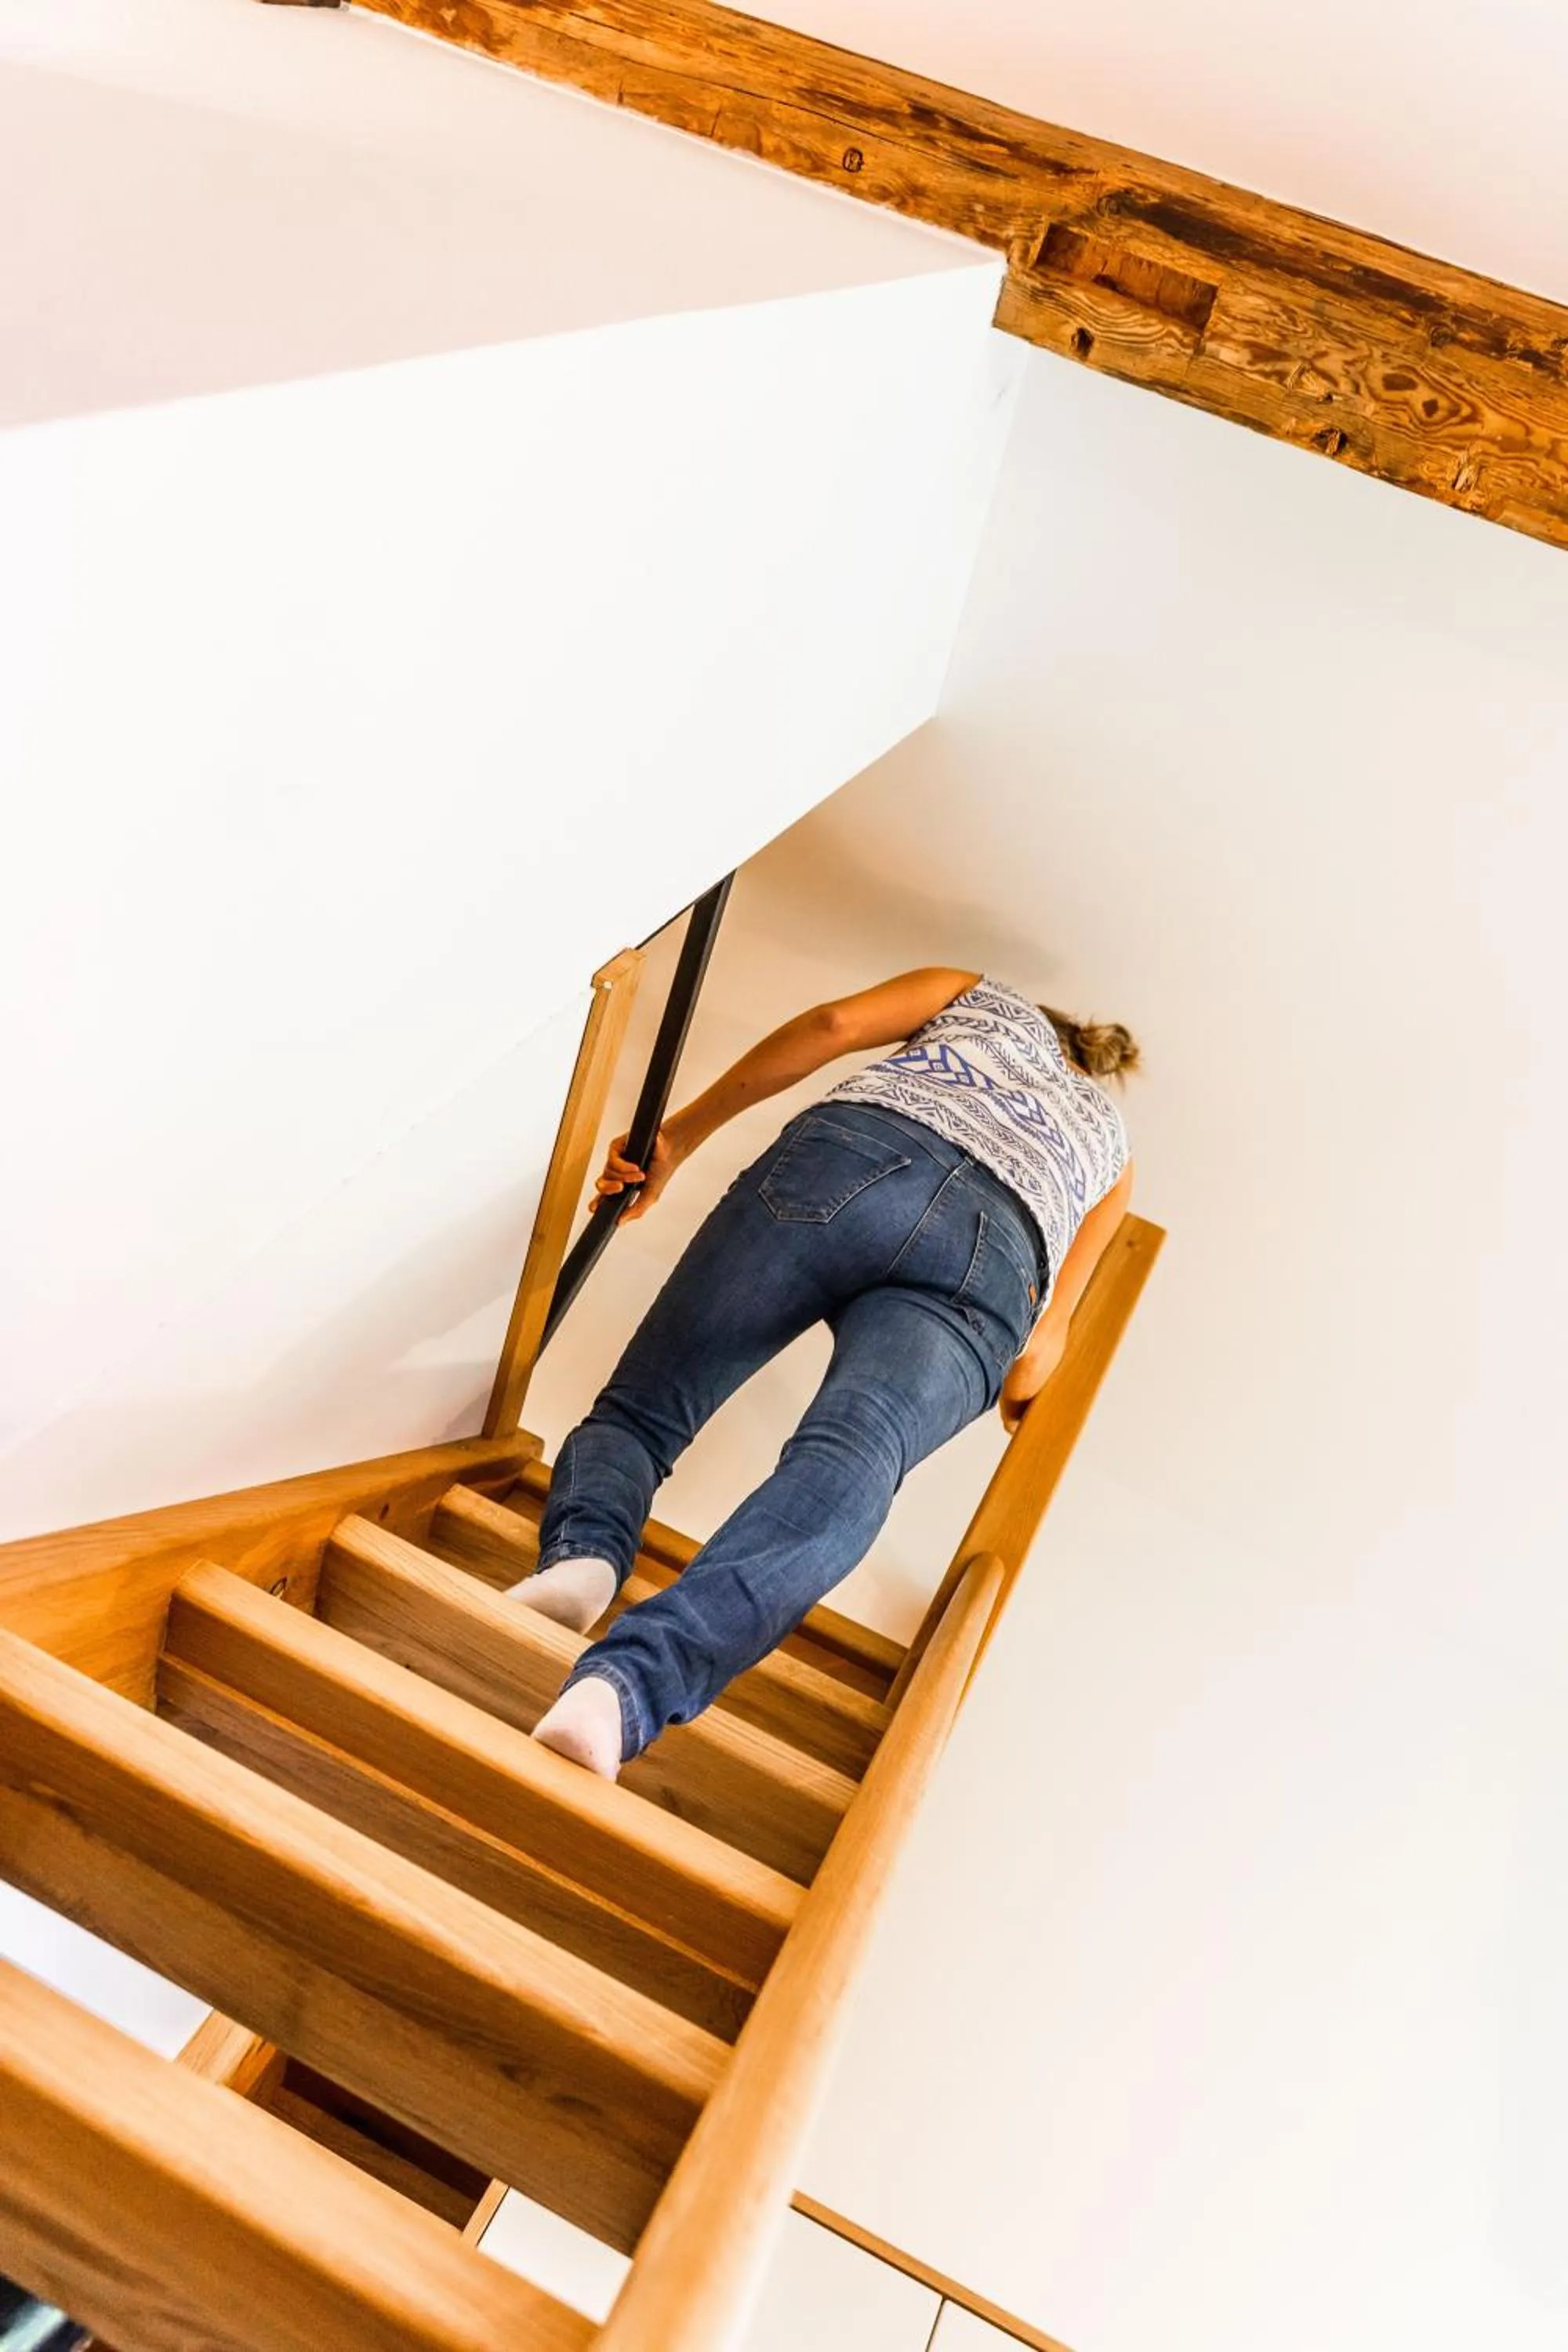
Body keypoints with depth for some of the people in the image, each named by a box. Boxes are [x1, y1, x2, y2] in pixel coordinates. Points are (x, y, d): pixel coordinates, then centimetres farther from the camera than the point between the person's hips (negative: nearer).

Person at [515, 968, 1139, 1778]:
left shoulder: (979, 994, 40)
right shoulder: (1111, 1143, 42)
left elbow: (834, 1023, 19)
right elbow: (1044, 1340, 31)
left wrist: (679, 1137, 21)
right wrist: (1014, 1400, 51)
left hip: (855, 1151, 0)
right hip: (993, 1261, 1)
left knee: (643, 1402, 5)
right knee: (844, 1469, -25)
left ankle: (580, 1554, -28)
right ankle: (629, 1684, -51)